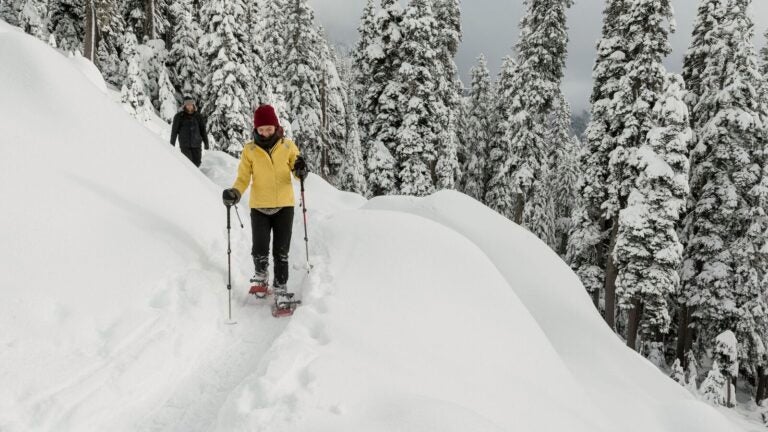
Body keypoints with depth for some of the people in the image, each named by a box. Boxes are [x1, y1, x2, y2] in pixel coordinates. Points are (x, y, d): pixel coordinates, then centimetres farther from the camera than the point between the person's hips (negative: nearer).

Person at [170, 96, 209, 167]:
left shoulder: (198, 116, 6)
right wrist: (172, 144, 3)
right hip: (185, 145, -3)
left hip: (196, 145, 3)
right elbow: (174, 131, 3)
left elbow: (203, 131, 12)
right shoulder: (179, 116, -1)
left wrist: (206, 143, 9)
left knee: (197, 163, 4)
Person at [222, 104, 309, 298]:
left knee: (281, 251, 5)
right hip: (259, 207, 0)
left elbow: (297, 170, 5)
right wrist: (235, 192, -19)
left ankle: (281, 287, 20)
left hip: (284, 205, 0)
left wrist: (301, 171, -19)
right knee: (260, 250, -5)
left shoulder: (288, 146, 0)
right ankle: (261, 274, 26)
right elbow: (243, 178, 0)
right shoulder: (249, 150, -1)